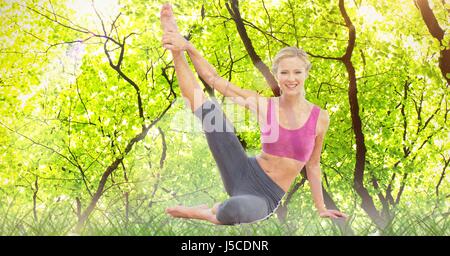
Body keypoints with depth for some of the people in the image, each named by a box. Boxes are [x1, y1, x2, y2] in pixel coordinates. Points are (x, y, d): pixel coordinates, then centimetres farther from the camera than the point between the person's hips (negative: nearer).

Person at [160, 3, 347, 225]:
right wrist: (186, 46, -17)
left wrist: (321, 209, 16)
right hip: (244, 174, 1)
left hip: (267, 197, -1)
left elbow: (312, 165, 10)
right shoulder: (263, 105, -2)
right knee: (208, 108, -16)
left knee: (238, 209, -38)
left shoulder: (320, 118, -3)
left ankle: (211, 214, -5)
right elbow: (214, 79, -4)